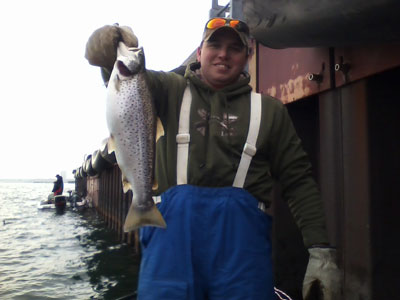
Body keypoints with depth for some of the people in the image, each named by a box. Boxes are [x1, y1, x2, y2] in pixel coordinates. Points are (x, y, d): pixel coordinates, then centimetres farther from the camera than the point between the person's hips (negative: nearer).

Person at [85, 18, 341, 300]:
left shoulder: (270, 110, 14)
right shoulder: (170, 90, 13)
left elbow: (299, 181, 9)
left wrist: (321, 249, 0)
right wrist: (112, 58, -30)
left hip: (241, 233, 1)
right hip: (174, 225, 0)